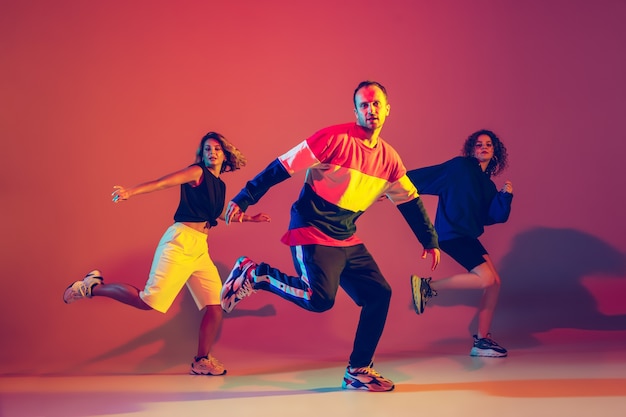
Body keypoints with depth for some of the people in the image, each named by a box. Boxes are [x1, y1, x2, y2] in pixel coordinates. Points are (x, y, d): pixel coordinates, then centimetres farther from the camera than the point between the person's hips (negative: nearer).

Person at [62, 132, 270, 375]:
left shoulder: (220, 185, 21)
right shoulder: (197, 173, -1)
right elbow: (163, 182, -16)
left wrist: (250, 219, 38)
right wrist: (131, 192, -31)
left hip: (200, 249, 8)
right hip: (181, 240, -8)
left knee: (215, 307, -1)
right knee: (148, 301, -16)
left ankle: (201, 362, 10)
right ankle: (94, 286, 2)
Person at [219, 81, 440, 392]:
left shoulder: (389, 159, 6)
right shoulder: (335, 138, -14)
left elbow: (410, 202, 17)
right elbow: (282, 167, -14)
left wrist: (430, 241, 18)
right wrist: (244, 199, -16)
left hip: (347, 241, 7)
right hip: (311, 234, -7)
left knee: (379, 294, 0)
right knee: (320, 299, -24)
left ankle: (358, 372, 12)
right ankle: (253, 274, -3)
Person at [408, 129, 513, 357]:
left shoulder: (488, 185, 18)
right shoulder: (459, 166, -1)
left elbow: (496, 217, 8)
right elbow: (423, 177, -4)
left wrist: (505, 195, -5)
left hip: (467, 234, 8)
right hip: (452, 232, -8)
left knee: (494, 283, 1)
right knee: (486, 278, -19)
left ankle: (482, 342, 6)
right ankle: (428, 286, -6)